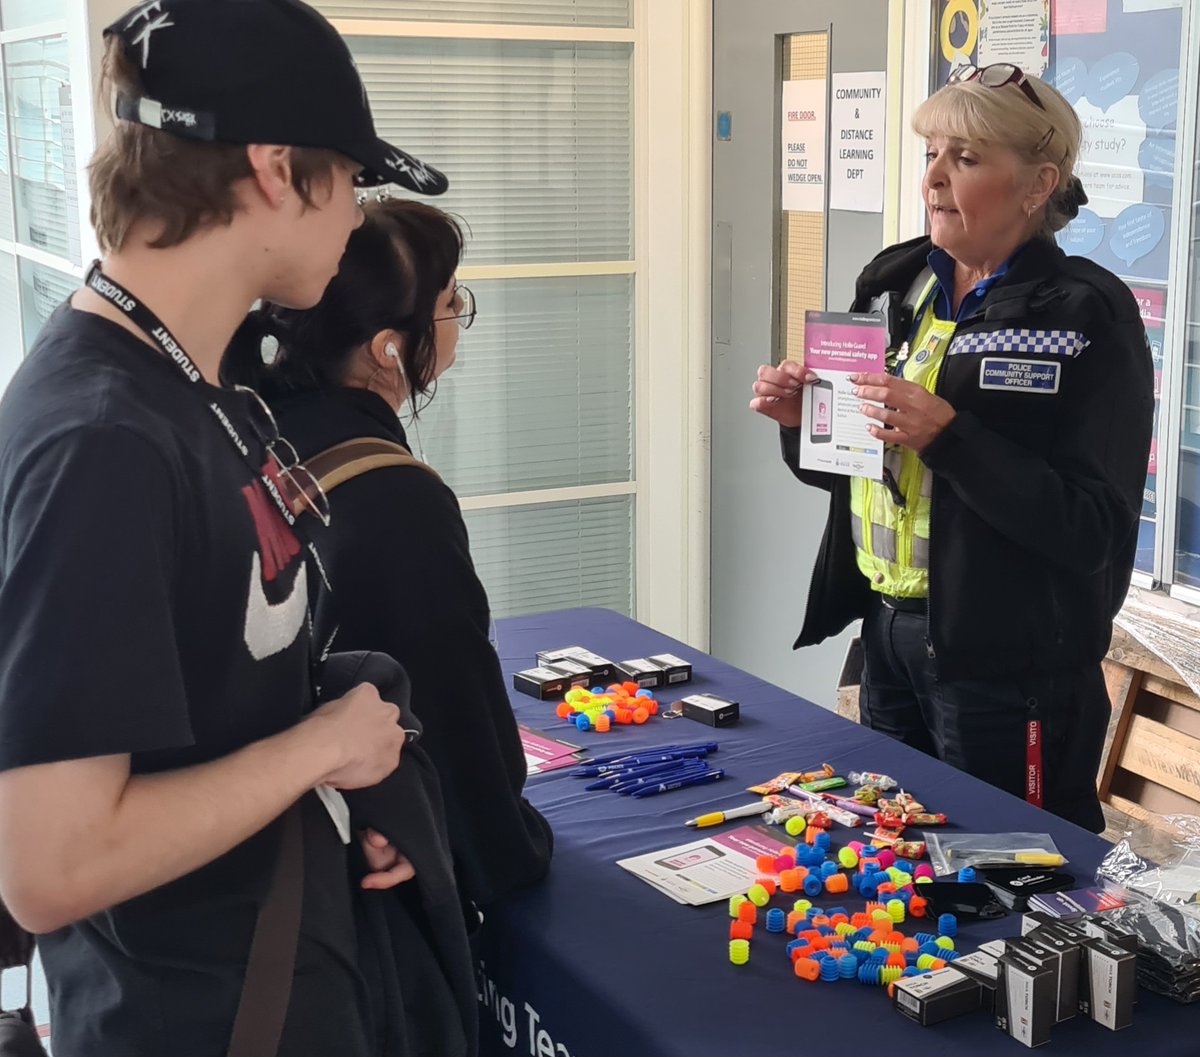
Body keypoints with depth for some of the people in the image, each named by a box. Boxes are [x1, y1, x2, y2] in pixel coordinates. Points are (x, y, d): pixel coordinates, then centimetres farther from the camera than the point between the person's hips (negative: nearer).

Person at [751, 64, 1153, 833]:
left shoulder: (1085, 316, -14)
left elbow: (1093, 529, -19)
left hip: (1006, 662, -6)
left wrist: (948, 437, -27)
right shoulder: (895, 282, 5)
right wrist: (803, 420, -5)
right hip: (886, 627, 7)